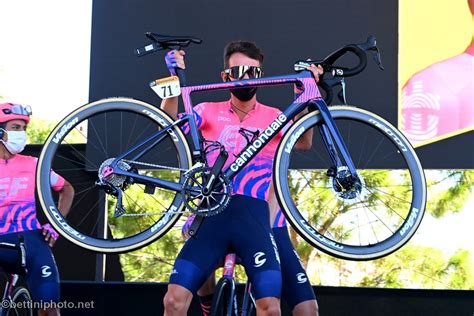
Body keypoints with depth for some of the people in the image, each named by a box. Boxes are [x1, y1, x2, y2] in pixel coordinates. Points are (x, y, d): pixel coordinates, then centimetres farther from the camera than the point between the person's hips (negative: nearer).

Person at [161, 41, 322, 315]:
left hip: (254, 216, 0)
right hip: (212, 213, 0)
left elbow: (302, 141, -6)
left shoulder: (274, 117, 11)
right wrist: (174, 78, -18)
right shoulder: (210, 112, 11)